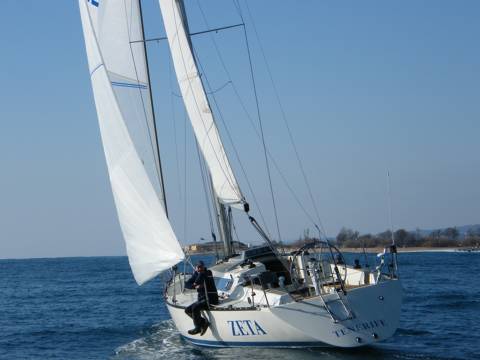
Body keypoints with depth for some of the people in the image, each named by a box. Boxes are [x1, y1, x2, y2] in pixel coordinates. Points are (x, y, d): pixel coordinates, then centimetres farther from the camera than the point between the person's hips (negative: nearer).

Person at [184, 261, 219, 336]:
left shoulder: (208, 273, -7)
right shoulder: (196, 275, 10)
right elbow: (186, 285, 4)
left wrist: (195, 283, -10)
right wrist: (195, 286, -16)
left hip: (210, 298, -8)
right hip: (201, 299, 8)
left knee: (195, 308, -29)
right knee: (188, 310, -3)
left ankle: (198, 328, -15)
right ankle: (204, 322, -3)